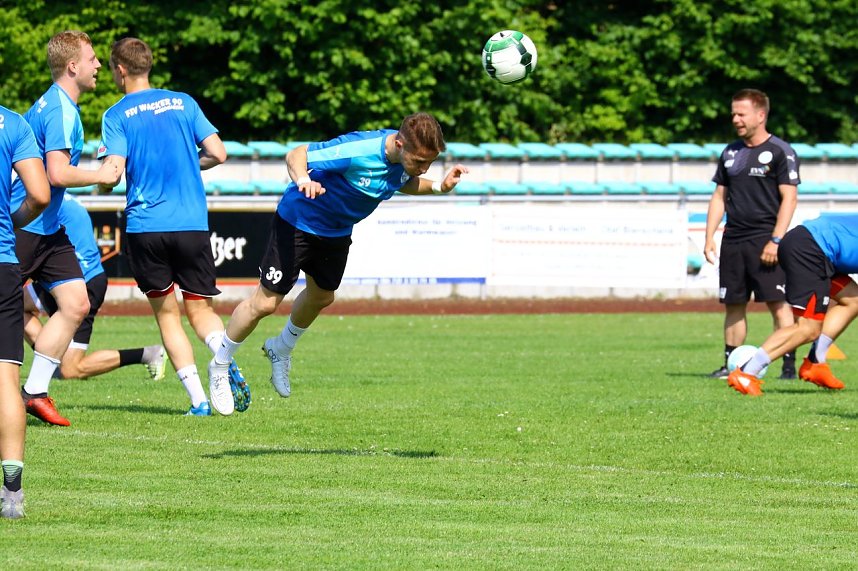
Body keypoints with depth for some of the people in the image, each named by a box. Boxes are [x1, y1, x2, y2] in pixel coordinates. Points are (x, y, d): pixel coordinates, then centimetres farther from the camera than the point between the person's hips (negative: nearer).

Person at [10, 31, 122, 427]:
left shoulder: (51, 104, 14)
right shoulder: (61, 110, -17)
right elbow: (57, 174, -25)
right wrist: (102, 175, -13)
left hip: (48, 228, 10)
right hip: (23, 227, -10)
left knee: (76, 304, 4)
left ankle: (35, 392, 8)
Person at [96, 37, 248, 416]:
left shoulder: (117, 116, -1)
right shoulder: (183, 103, 8)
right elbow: (217, 154, 3)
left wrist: (102, 185, 13)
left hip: (144, 227, -2)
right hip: (192, 225, 2)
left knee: (167, 313, 9)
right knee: (200, 309, 12)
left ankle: (198, 398, -4)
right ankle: (227, 362, -20)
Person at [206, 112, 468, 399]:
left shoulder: (406, 159, -14)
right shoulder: (357, 150, -37)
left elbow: (404, 182, 10)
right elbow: (296, 154, -32)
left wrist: (439, 187, -8)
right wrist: (302, 180, -54)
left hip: (337, 232, 7)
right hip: (298, 222, -7)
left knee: (321, 297, 24)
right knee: (266, 302, -4)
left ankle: (281, 349, 53)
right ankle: (219, 367, 18)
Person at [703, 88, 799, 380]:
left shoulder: (780, 151, -4)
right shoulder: (730, 153, 15)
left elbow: (789, 198, -9)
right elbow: (719, 197, 19)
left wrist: (775, 241, -16)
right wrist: (709, 237, 10)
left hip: (764, 239, -6)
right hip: (733, 241, 6)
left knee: (777, 302, -10)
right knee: (733, 304, 7)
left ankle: (789, 365, -10)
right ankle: (731, 364, 13)